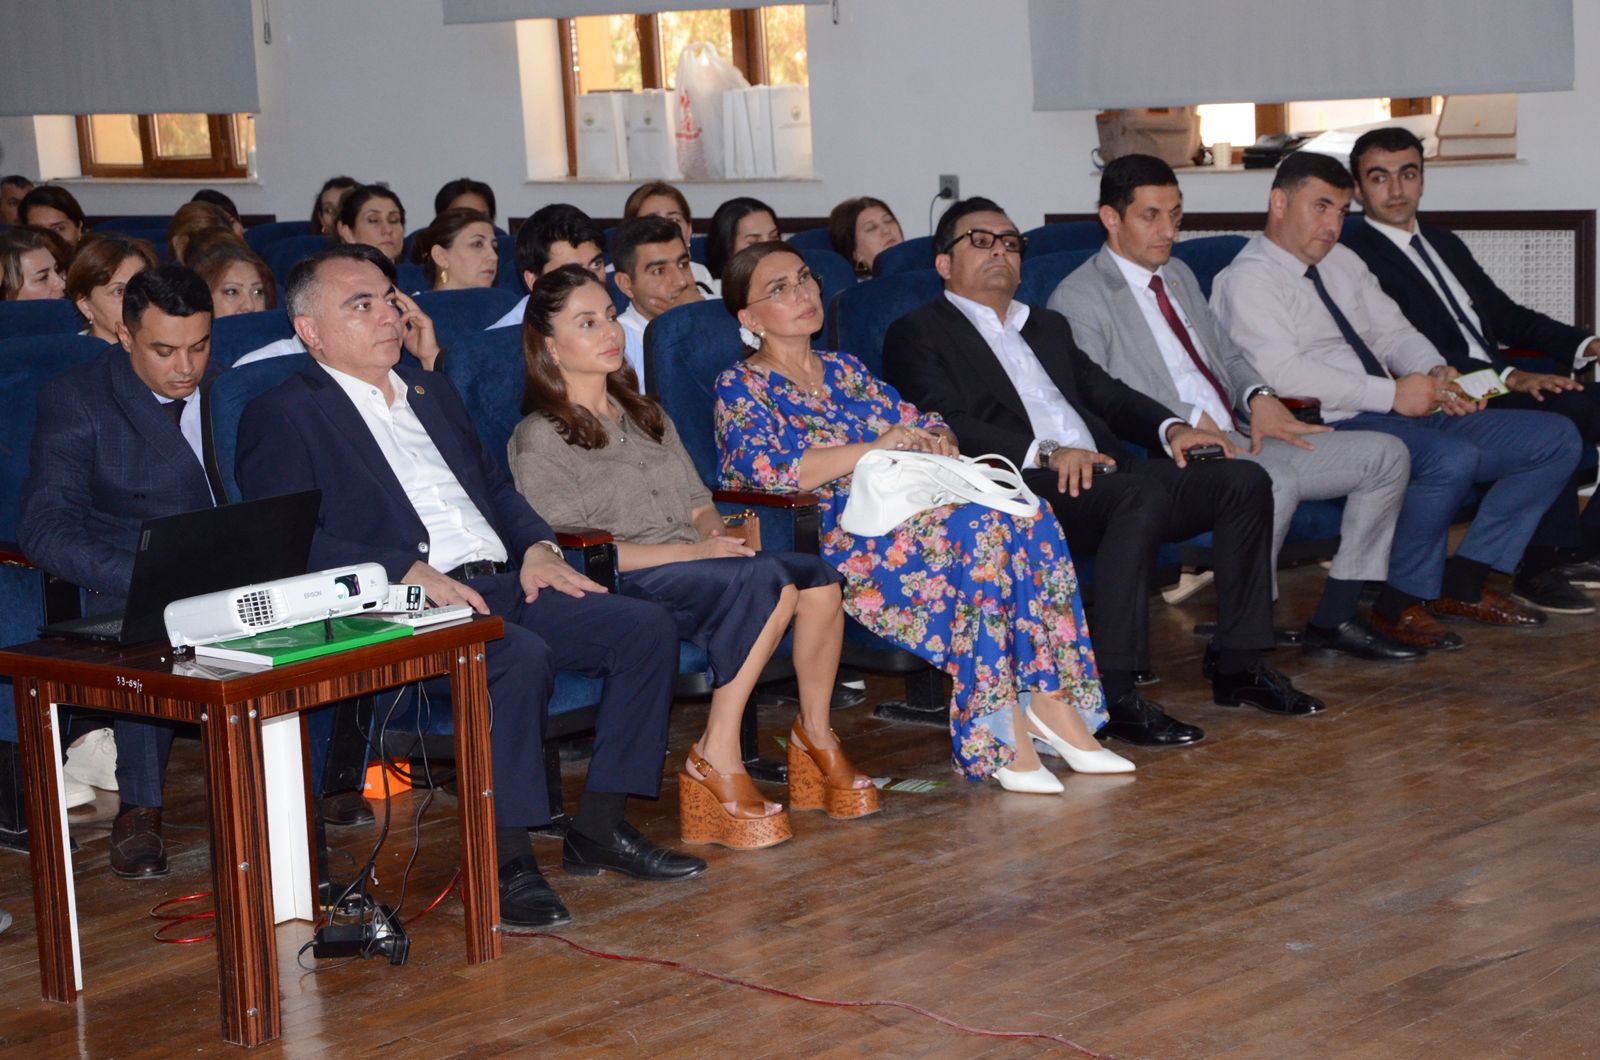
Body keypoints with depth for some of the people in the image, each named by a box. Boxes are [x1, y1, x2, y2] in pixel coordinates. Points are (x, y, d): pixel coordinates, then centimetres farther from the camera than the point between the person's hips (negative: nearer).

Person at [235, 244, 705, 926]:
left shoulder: (433, 394, 27)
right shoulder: (281, 416, 2)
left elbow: (495, 486, 30)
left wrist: (535, 545, 7)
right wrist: (411, 573, -21)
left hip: (504, 584, 8)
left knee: (647, 628, -10)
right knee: (519, 657, -35)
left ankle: (599, 830, -4)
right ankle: (506, 863, -24)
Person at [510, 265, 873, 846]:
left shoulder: (645, 415, 24)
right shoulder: (540, 439, 0)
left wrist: (717, 534, -4)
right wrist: (692, 551, -16)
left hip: (696, 567, 7)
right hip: (624, 587, -7)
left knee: (819, 576, -22)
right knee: (769, 578, -32)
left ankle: (814, 734, -8)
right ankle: (719, 760, -29)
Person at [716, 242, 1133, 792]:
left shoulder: (843, 369, 25)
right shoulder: (741, 388, 4)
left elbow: (927, 424, 23)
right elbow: (770, 473, -14)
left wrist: (934, 442, -2)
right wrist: (877, 446, -13)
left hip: (901, 512, 6)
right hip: (824, 541, -6)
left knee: (1024, 512, -22)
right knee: (974, 527, -32)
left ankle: (1050, 700, -27)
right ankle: (998, 728, -31)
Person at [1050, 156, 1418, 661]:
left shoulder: (1179, 274, 21)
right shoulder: (1078, 299, -6)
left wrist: (1257, 396, 2)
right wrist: (1191, 421, -21)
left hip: (1240, 437, 9)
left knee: (1387, 456, -1)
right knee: (1274, 484, -38)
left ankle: (1334, 621, 2)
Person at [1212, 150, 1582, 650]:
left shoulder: (1342, 261, 21)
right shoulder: (1248, 280, -6)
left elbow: (1393, 332, 19)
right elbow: (1282, 374, -20)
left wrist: (1436, 373, -5)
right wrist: (1393, 394, -21)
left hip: (1408, 417, 9)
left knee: (1557, 439, 0)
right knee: (1453, 458, -36)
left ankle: (1463, 581, 3)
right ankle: (1400, 603, -17)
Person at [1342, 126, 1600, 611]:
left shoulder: (1445, 244, 24)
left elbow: (1507, 315, 23)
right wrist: (1510, 377, -23)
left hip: (1506, 377, 9)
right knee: (1561, 410, -31)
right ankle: (1544, 564, -20)